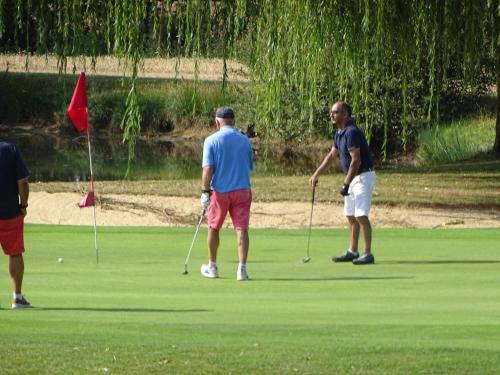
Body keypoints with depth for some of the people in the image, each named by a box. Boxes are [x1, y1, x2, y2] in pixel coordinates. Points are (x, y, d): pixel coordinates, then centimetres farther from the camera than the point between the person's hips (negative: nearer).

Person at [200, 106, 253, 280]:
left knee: (214, 228, 15)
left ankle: (212, 267, 25)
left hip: (219, 190, -2)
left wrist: (205, 191, -13)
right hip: (242, 189, 2)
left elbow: (208, 168, -15)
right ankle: (242, 268, -14)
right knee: (241, 229, -2)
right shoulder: (245, 141, 5)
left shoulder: (211, 141, -7)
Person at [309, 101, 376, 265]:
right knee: (351, 216, 13)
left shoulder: (352, 132, -21)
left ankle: (368, 254, -12)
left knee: (361, 215, -13)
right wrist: (316, 175, 19)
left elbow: (356, 161, -23)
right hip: (352, 178, 10)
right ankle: (352, 252, 20)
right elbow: (332, 155, 21)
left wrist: (346, 184, -20)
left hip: (363, 176, -10)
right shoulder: (339, 133, 10)